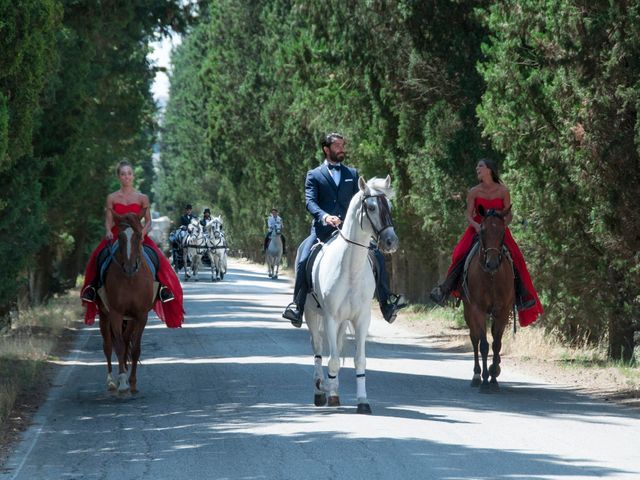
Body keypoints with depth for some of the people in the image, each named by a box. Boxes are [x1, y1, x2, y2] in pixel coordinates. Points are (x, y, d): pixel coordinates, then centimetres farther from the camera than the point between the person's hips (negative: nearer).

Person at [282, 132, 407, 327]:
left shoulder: (352, 174, 20)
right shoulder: (314, 175, 10)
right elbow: (310, 202, -4)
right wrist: (324, 216, -24)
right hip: (322, 230, -2)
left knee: (377, 256, -13)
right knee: (303, 261, -23)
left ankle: (386, 304, -7)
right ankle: (297, 306, -16)